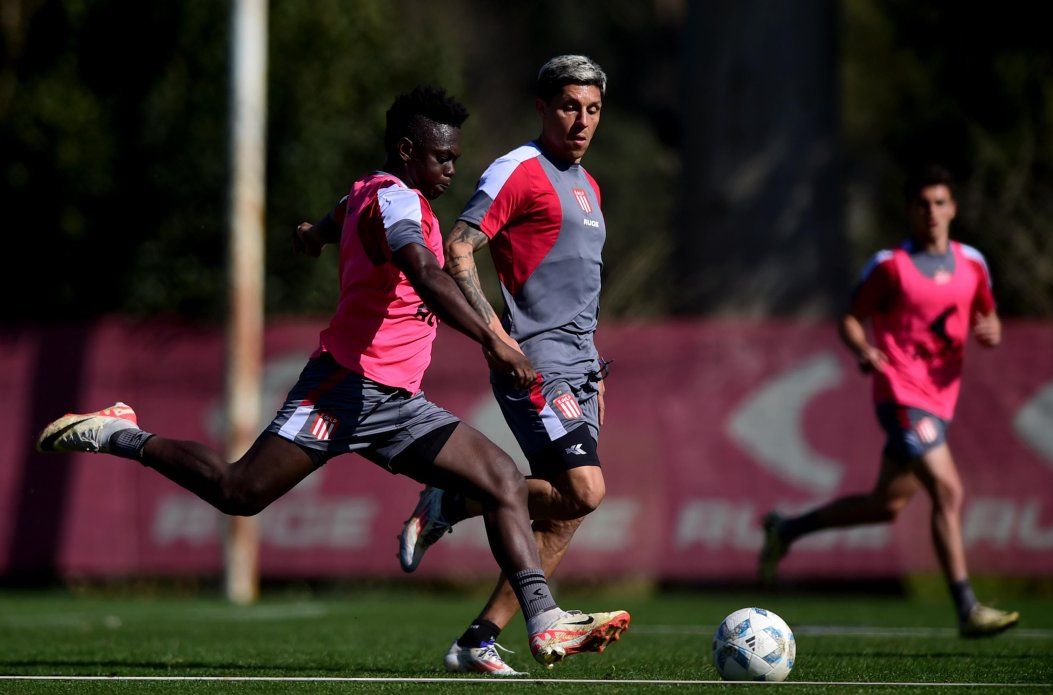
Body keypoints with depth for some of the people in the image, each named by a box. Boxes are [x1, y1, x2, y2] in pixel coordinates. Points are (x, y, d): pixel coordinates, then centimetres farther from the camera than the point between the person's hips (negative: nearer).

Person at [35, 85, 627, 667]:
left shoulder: (367, 194, 17)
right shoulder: (394, 198, -14)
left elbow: (314, 237, 38)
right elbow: (427, 277, -33)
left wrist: (313, 235, 57)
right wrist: (491, 341, -41)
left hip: (398, 403, 10)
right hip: (347, 386, -10)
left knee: (504, 480, -3)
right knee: (240, 493, -11)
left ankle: (546, 624, -11)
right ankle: (123, 435, 11)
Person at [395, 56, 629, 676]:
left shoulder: (587, 185, 21)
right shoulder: (518, 171, -6)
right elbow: (457, 253, -13)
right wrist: (497, 336, -21)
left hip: (577, 370, 9)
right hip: (535, 365, -9)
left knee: (563, 516, 1)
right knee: (584, 490, -21)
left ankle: (480, 641, 4)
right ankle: (449, 506, -3)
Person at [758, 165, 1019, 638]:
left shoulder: (971, 263, 10)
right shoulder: (890, 265, -5)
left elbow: (987, 317, 20)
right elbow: (850, 319, 1)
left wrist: (990, 331, -4)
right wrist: (862, 349, -20)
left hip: (940, 399, 7)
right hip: (901, 395, -7)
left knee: (886, 505, 15)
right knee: (948, 493, -18)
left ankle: (786, 529, 34)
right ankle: (967, 611, -18)